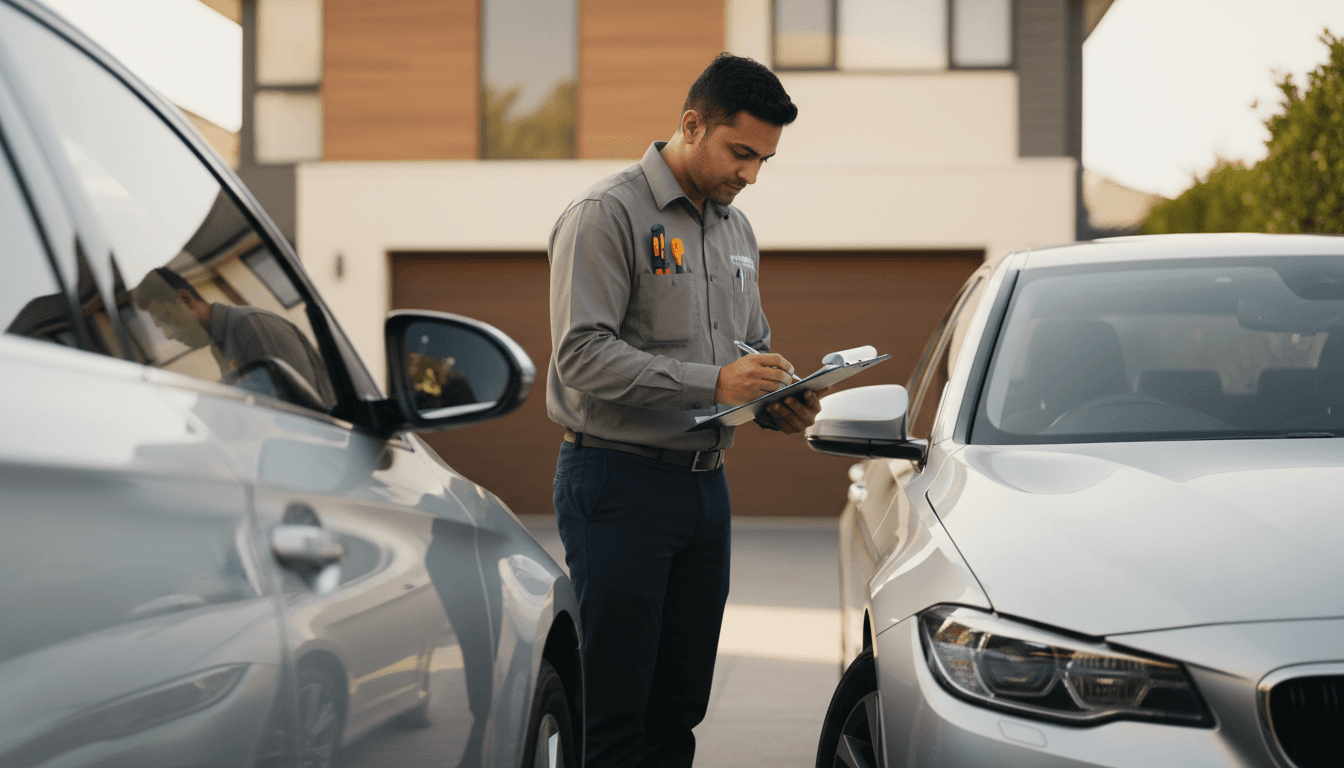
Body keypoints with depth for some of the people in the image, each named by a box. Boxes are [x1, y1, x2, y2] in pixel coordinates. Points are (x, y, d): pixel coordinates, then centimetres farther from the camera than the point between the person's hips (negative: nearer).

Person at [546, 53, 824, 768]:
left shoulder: (735, 228, 16)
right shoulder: (607, 214, -9)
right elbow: (581, 354, -18)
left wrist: (780, 401, 2)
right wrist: (712, 382, -25)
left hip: (705, 485, 8)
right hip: (617, 484, -8)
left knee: (679, 708, 10)